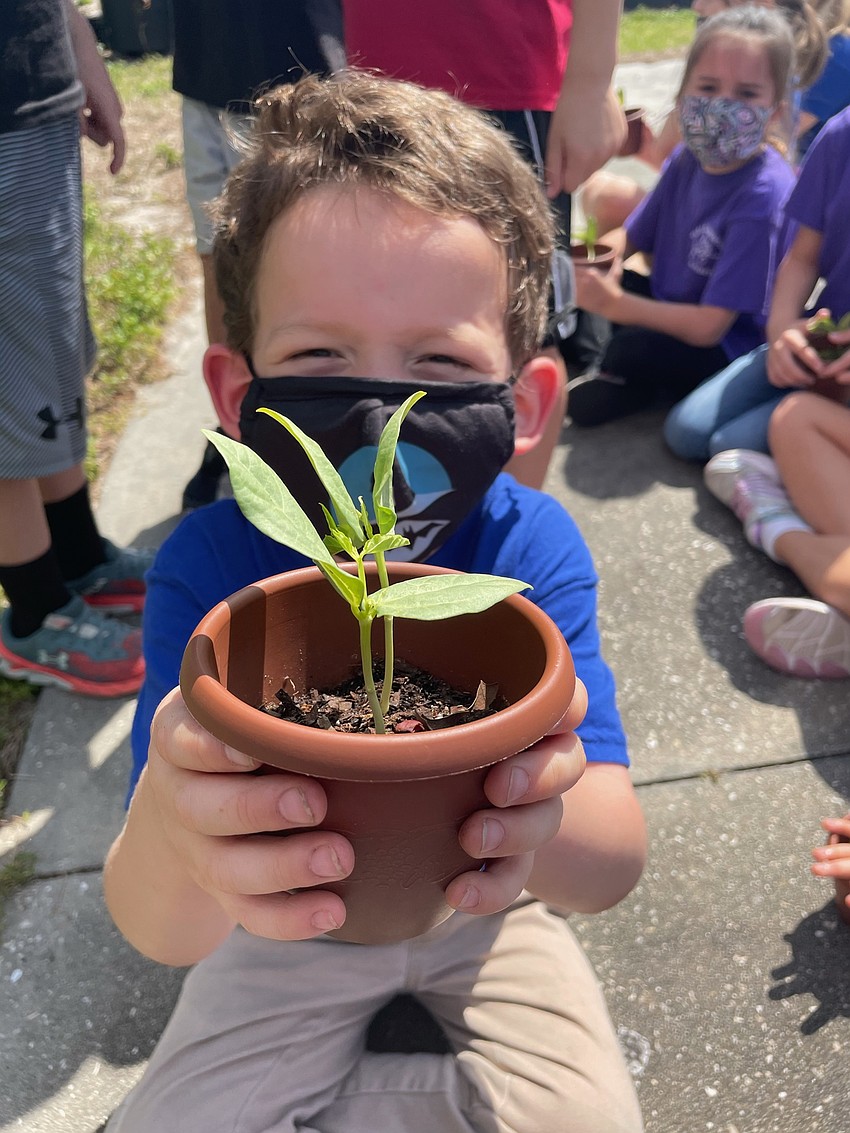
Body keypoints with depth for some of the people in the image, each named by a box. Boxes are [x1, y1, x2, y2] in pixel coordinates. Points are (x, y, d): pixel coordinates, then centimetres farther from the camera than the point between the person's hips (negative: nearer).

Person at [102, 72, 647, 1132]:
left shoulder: (530, 549, -24)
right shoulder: (208, 569, -26)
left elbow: (616, 865, -29)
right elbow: (157, 933, -29)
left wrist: (545, 817, -53)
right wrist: (173, 848, -55)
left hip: (479, 907, 2)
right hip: (287, 918, 0)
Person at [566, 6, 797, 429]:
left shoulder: (764, 196, -26)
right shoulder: (687, 160, -4)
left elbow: (708, 327, -27)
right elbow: (630, 238, 6)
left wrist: (615, 304, -23)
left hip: (729, 347, -7)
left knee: (632, 352, -33)